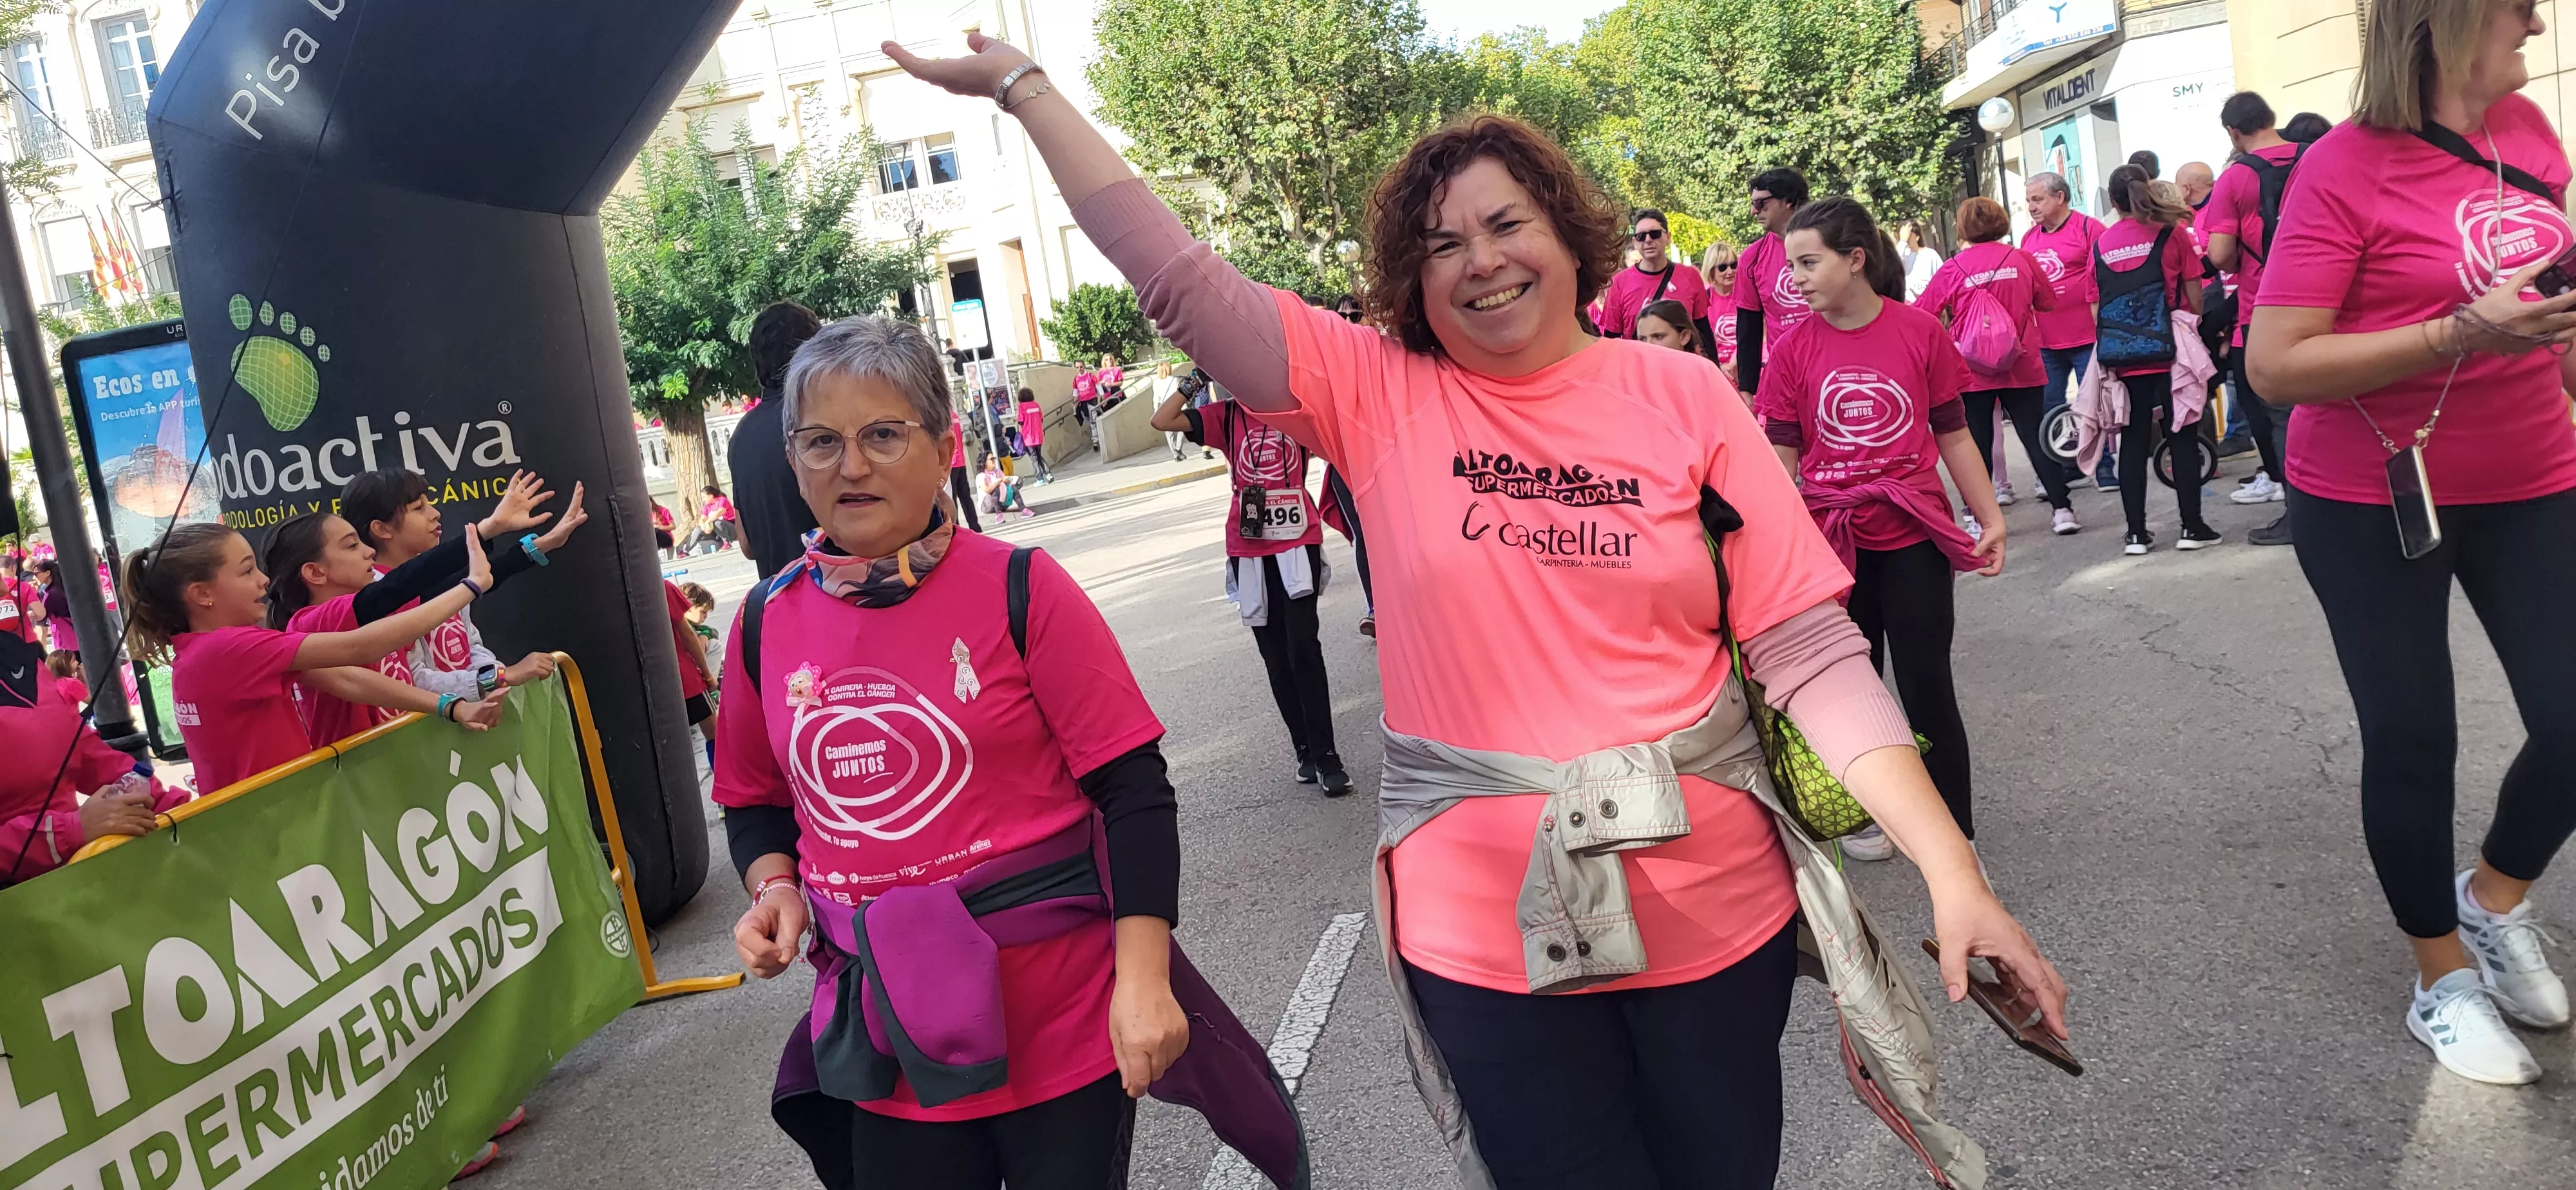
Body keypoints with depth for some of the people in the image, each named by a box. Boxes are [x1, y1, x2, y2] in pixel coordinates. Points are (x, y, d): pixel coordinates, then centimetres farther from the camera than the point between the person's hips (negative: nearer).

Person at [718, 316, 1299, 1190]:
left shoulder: (1019, 590, -11)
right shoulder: (767, 624, 1)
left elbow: (1134, 789, -11)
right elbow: (755, 800, 16)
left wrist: (1143, 976, -17)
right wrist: (772, 885, -4)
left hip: (1063, 1017, -3)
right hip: (890, 1043, 3)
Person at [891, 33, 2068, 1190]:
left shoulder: (1680, 392, -4)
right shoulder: (1378, 394, -4)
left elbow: (1811, 648, -6)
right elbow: (1175, 275, -6)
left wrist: (1952, 871, -12)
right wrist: (1023, 82, -5)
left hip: (1713, 907, 1)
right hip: (1487, 927, -1)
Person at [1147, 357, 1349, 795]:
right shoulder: (1227, 416, 6)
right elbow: (1161, 421, -3)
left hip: (1297, 542, -2)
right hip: (1248, 549, 2)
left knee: (1304, 649, -10)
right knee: (1275, 656, 7)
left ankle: (1325, 753, -4)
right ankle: (1305, 749, 17)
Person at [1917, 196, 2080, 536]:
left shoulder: (1952, 270, -9)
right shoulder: (2022, 259, -1)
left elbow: (1920, 316, -4)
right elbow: (2048, 301, 11)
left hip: (1973, 371, -2)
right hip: (2021, 367, 2)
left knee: (1977, 443, 6)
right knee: (2036, 436, 9)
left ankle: (1979, 520, 7)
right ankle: (2061, 509, 9)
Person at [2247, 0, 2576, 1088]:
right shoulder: (2344, 167, -17)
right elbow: (2273, 366, -22)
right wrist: (2462, 335, -28)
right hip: (2372, 505, -5)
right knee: (2413, 742, 4)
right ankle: (2443, 974, 26)